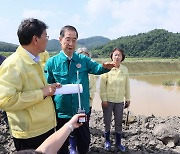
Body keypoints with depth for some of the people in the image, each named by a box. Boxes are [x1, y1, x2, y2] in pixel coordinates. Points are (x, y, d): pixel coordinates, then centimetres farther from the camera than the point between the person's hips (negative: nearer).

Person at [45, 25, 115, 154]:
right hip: (62, 112, -1)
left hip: (82, 110, 1)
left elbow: (96, 68, -14)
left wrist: (105, 66, -35)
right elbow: (47, 87, 1)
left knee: (84, 141, 19)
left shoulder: (83, 59, 0)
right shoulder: (51, 62, -5)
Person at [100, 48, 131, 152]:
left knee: (119, 122, 11)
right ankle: (107, 141, 30)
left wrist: (128, 99, 9)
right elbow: (102, 85, -9)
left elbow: (127, 85, 6)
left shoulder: (125, 69, -1)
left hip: (120, 101, 3)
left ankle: (118, 143, 28)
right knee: (107, 121, 11)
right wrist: (104, 99, -11)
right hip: (108, 100, -2)